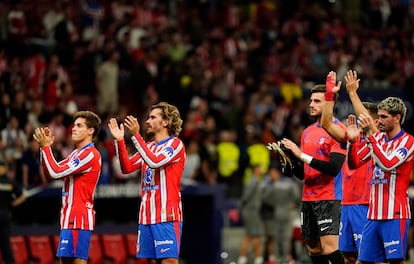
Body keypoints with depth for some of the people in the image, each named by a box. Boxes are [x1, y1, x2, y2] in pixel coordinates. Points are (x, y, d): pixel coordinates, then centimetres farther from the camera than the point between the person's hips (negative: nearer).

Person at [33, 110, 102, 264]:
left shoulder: (90, 154, -12)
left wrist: (46, 146, -10)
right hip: (69, 217, 10)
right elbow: (50, 174, 20)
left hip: (79, 218, -10)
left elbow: (56, 172, -17)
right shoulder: (76, 153, 19)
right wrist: (45, 147, 10)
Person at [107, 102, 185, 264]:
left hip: (167, 215, -7)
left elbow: (155, 161, -20)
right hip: (146, 216, 7)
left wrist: (136, 135, -22)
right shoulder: (149, 146, 19)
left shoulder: (175, 144, -4)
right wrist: (119, 141, 0)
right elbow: (127, 167, 10)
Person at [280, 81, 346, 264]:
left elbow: (334, 168, -19)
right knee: (314, 249, 8)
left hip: (329, 198, -8)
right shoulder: (307, 132, 15)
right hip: (308, 198, 8)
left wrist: (302, 155, -19)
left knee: (329, 247, -17)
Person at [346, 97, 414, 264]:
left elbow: (387, 164, -22)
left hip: (395, 214, -6)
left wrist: (370, 136, -23)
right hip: (374, 214, 6)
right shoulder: (378, 137, 12)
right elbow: (354, 163, 13)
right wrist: (352, 141, -6)